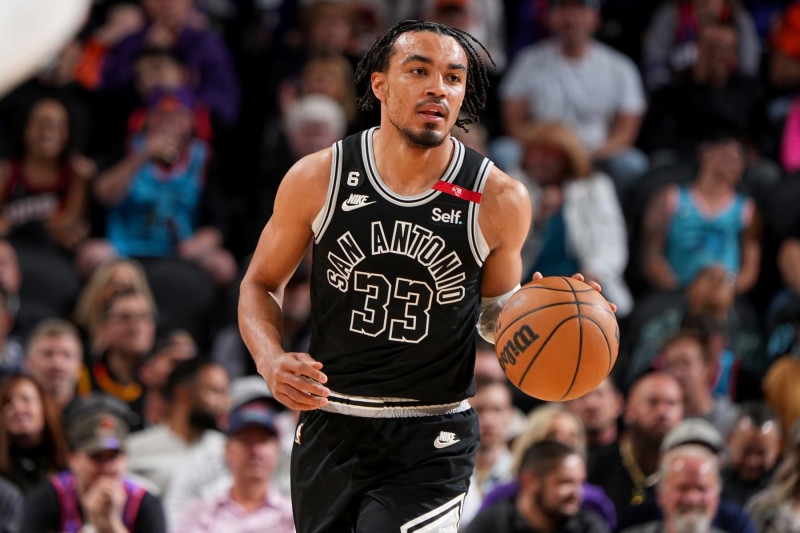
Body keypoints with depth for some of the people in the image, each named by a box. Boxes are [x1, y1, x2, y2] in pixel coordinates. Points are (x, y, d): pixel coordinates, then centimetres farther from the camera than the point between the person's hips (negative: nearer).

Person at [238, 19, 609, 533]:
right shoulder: (318, 179, -6)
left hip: (431, 444, -2)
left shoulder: (500, 200, -6)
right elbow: (261, 284, 8)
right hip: (329, 428, 2)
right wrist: (271, 361, -12)